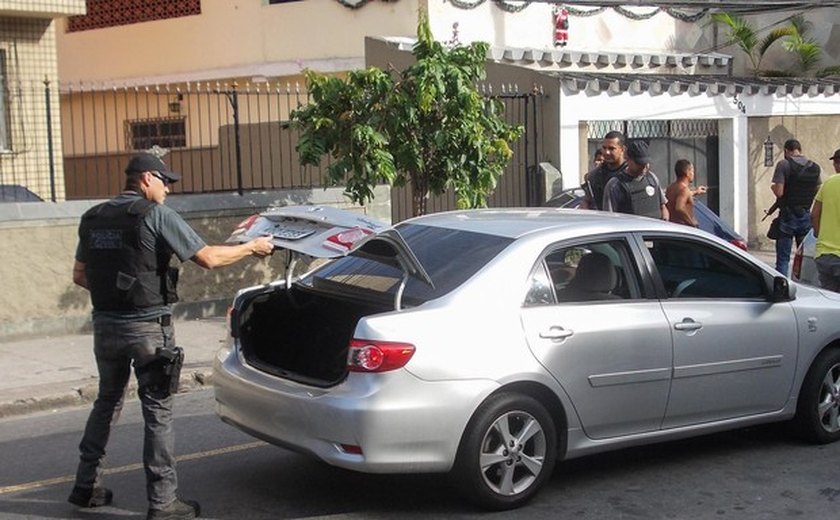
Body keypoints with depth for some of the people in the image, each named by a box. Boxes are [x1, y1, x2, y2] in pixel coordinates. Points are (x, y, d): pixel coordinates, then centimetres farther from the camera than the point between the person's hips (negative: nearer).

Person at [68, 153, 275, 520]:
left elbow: (79, 275, 15)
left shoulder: (92, 219, 9)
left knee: (107, 401, 21)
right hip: (148, 327, -6)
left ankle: (86, 486, 26)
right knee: (157, 411, 1)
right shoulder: (156, 215, -10)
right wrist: (251, 248, 2)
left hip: (105, 324, 6)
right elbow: (207, 258, -11)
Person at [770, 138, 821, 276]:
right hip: (807, 216, 5)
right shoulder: (815, 167, 7)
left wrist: (773, 186, 4)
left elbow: (779, 192, -17)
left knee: (783, 259, -1)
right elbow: (817, 192, 10)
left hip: (788, 216, -5)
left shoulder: (784, 165, -10)